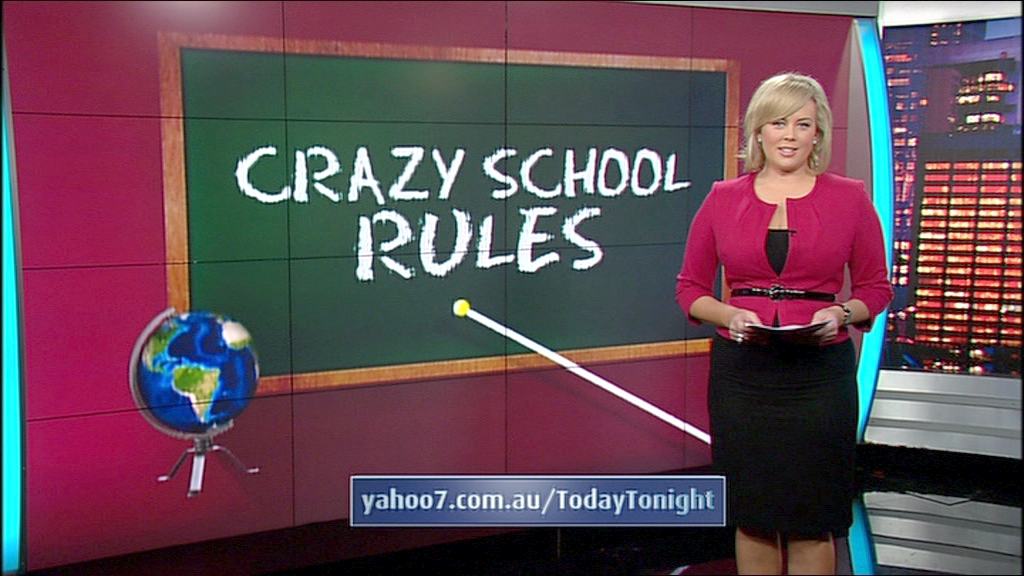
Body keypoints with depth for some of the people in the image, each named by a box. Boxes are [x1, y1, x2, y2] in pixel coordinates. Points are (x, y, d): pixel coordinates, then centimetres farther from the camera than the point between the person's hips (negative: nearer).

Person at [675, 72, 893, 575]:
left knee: (812, 518, 4)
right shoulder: (723, 199, 5)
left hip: (821, 371, -1)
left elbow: (876, 288, 8)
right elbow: (690, 287, 8)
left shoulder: (849, 198, 3)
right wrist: (729, 316, -11)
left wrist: (840, 313, -12)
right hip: (740, 370, 1)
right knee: (751, 514, 9)